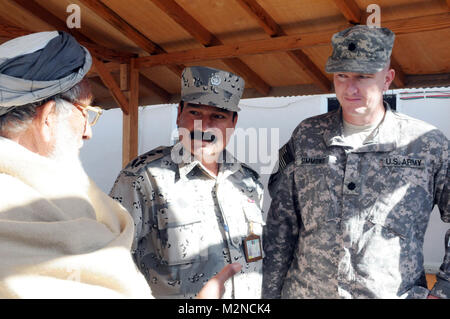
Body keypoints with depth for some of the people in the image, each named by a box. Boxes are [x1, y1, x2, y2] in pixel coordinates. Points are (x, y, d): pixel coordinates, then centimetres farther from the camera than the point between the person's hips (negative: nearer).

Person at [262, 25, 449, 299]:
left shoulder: (428, 144, -4)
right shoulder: (305, 137, 2)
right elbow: (281, 223, 4)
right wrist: (271, 293, 2)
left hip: (395, 294, -1)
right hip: (304, 291, 2)